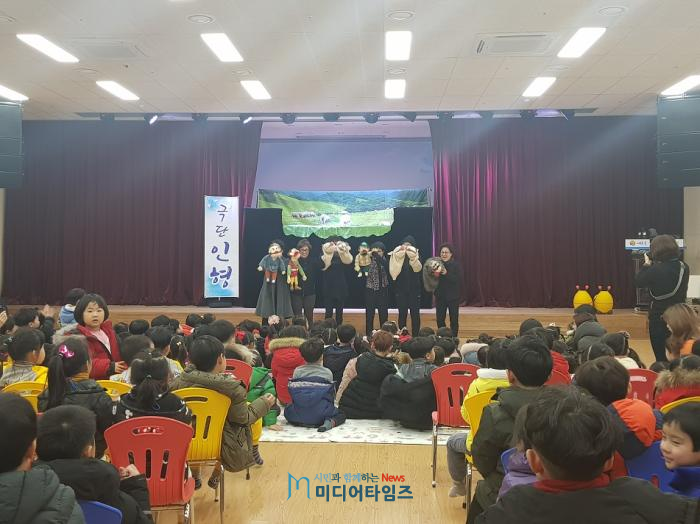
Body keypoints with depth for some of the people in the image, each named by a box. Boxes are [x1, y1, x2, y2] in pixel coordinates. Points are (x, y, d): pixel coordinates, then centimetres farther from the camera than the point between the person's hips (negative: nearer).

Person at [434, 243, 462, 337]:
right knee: (439, 319, 4)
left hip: (453, 296, -3)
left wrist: (446, 273, -29)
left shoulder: (456, 265, -6)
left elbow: (458, 280, -19)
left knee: (454, 319, 4)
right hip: (440, 296, 3)